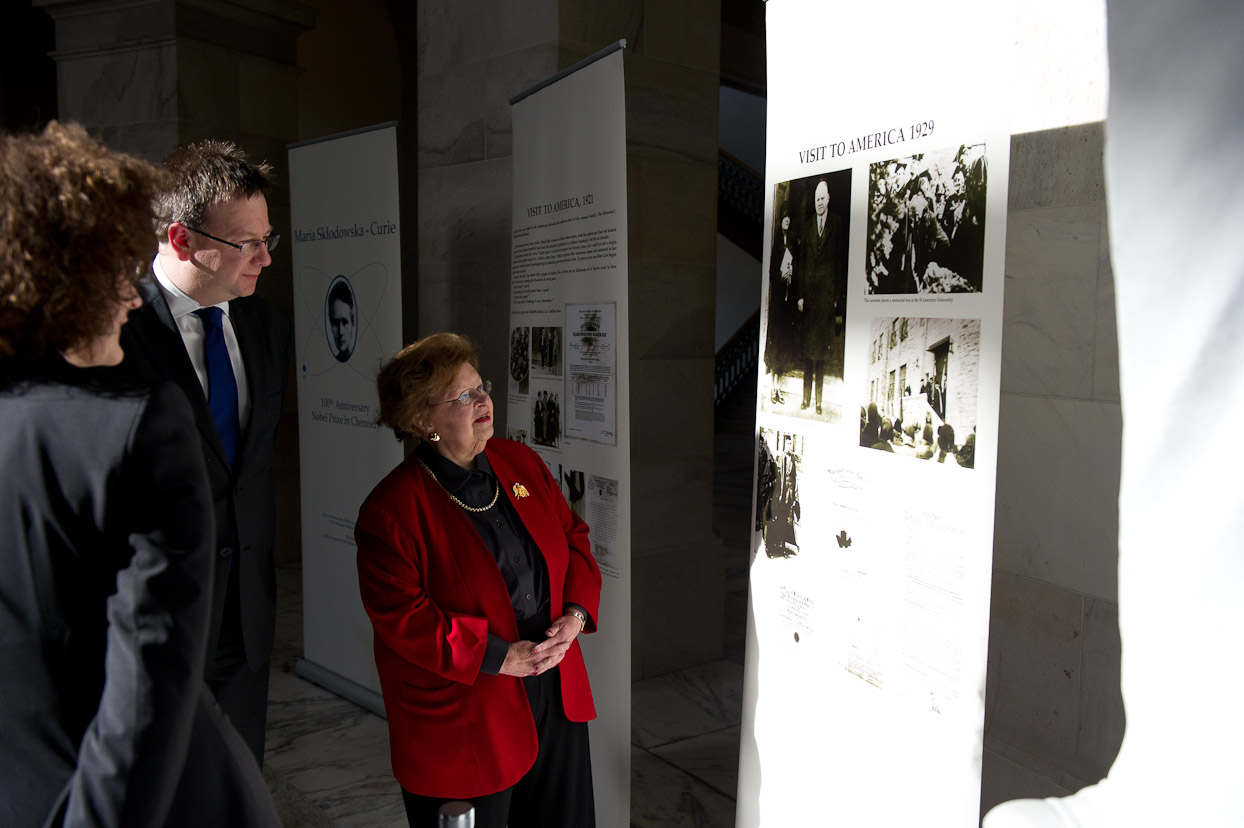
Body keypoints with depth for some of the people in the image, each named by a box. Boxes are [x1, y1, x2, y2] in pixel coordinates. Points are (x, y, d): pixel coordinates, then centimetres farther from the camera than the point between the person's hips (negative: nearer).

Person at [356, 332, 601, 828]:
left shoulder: (520, 462, 3)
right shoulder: (391, 509, -16)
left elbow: (573, 536, 10)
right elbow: (400, 615, -19)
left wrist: (576, 613, -6)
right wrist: (498, 657, -20)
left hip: (555, 690, 6)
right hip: (462, 721, -6)